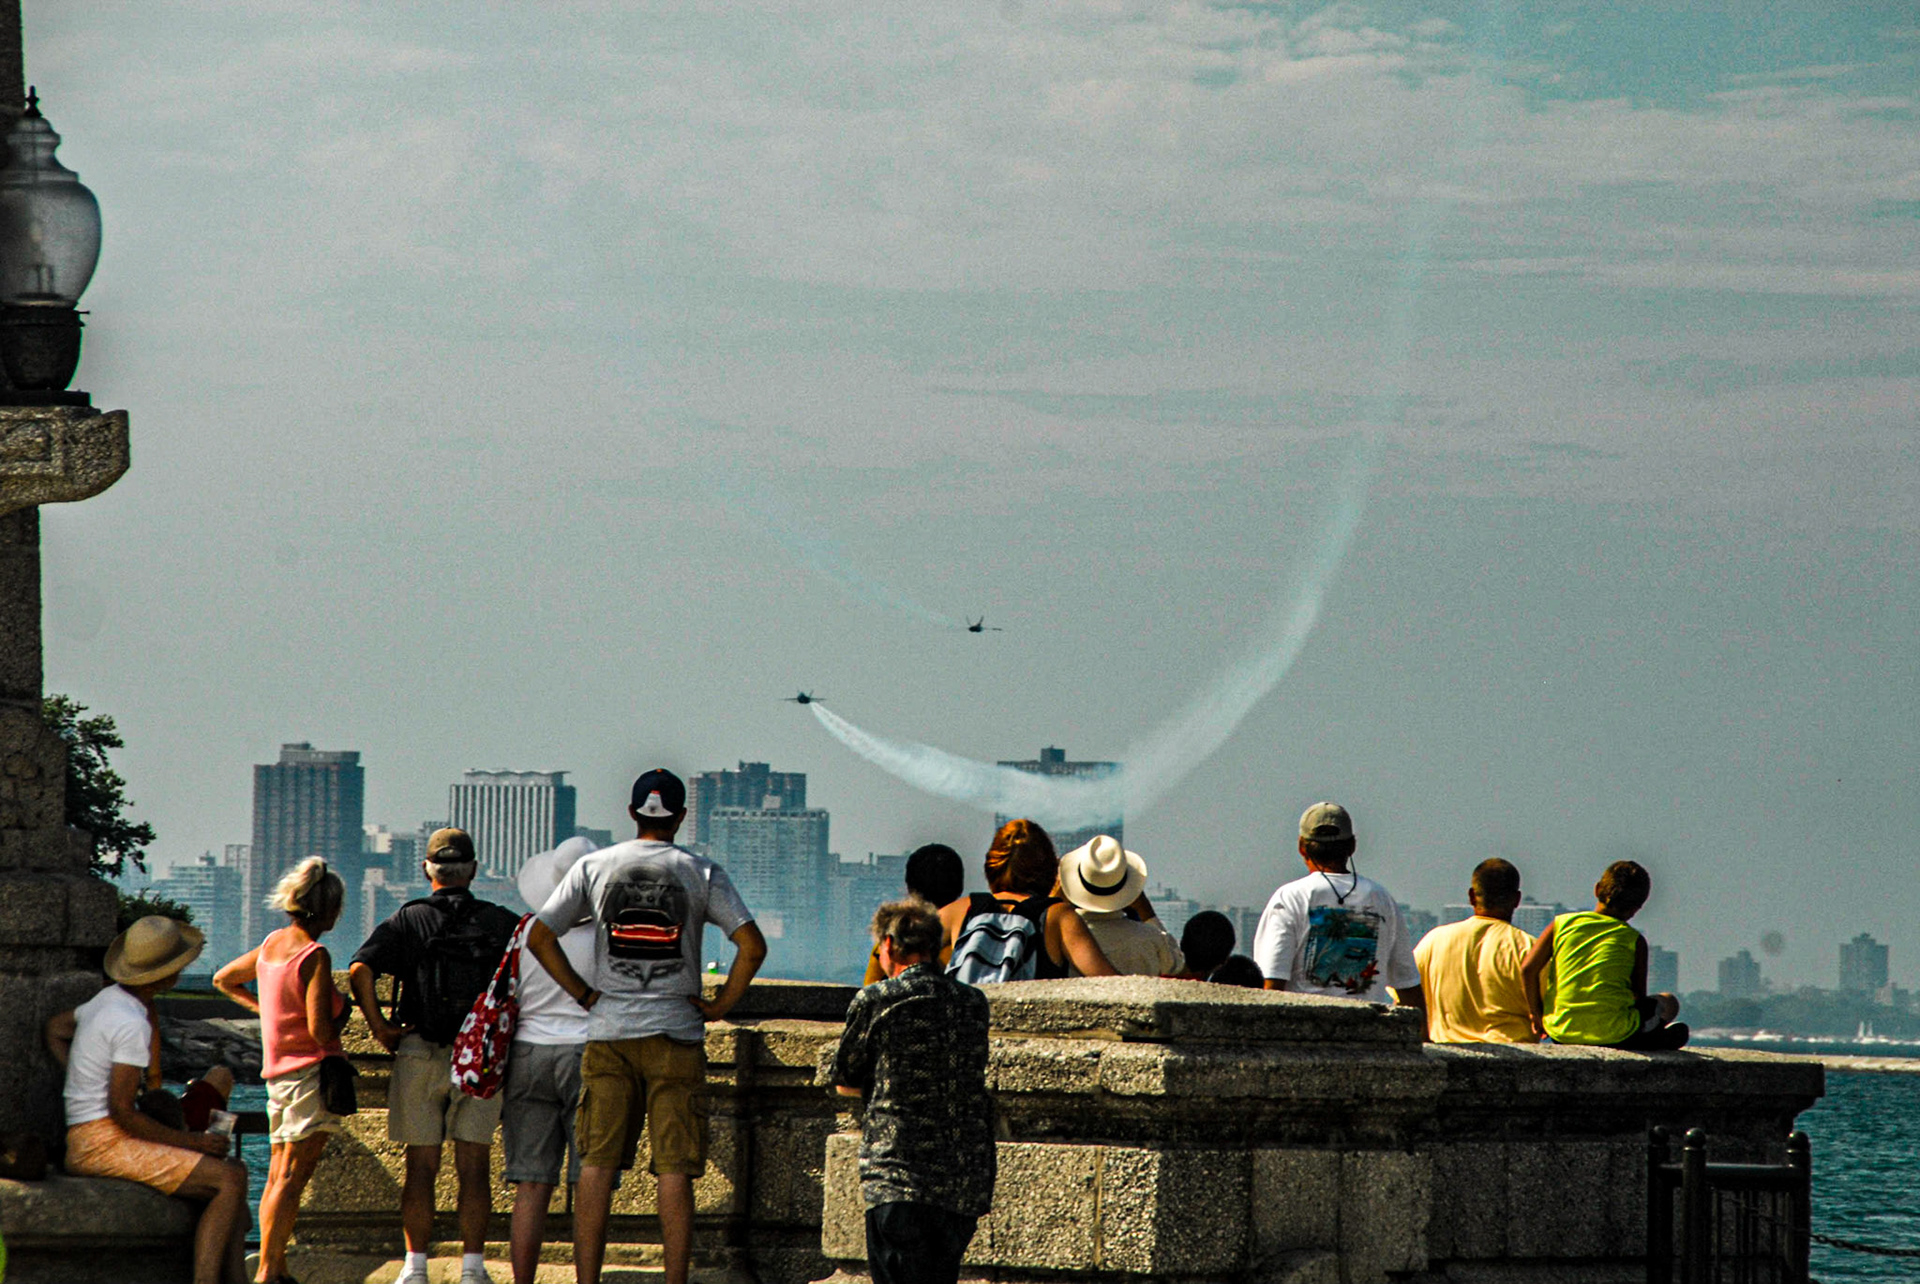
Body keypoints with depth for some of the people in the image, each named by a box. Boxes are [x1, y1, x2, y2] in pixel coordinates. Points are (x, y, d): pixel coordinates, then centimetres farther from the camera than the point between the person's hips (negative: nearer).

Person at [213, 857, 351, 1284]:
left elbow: (224, 980, 26)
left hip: (277, 1073, 8)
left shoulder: (271, 945, 10)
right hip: (312, 1072, -8)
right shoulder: (314, 956, -15)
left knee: (278, 1176, 10)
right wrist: (341, 1010, 1)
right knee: (292, 1176, -10)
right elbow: (320, 1029, -20)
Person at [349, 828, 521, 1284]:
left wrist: (379, 1025, -3)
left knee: (421, 1166, 4)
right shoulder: (501, 922, 6)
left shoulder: (408, 920, 2)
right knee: (473, 1166, 5)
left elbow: (360, 971, -12)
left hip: (420, 1055, -1)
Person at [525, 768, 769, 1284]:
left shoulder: (593, 867, 5)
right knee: (675, 1170, -1)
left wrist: (584, 994, 7)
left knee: (597, 1164, 3)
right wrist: (721, 1005, 1)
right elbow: (752, 945, -8)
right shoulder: (702, 873, 0)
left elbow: (539, 938, 2)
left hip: (607, 1032, 1)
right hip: (677, 1033, -1)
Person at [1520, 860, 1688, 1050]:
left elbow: (1528, 969, -1)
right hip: (1613, 1034, -2)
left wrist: (1535, 1014, 11)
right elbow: (1639, 996, 3)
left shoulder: (1561, 924, 6)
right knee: (1668, 1003, 23)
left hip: (1561, 1034, 2)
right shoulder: (1634, 940, 3)